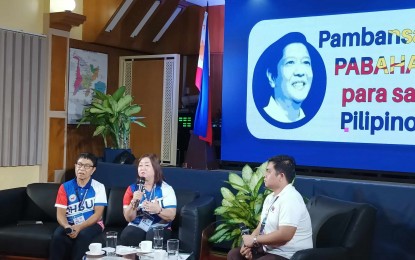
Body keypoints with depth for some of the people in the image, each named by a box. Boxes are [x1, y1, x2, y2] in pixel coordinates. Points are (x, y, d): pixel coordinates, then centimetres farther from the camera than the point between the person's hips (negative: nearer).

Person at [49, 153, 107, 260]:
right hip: (70, 224, 2)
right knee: (58, 235, -30)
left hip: (91, 224, -2)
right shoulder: (65, 187, 3)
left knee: (83, 235, -35)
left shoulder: (98, 187, -2)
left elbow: (98, 214, -8)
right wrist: (67, 227, -25)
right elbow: (60, 214, -3)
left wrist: (80, 227, -23)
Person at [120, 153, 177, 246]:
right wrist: (133, 202, -21)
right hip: (137, 226, 1)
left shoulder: (166, 189, -1)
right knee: (126, 237, -31)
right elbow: (129, 218, -2)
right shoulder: (132, 188, 4)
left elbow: (171, 216, -9)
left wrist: (158, 210, -29)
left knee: (153, 237, -34)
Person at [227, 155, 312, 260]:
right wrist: (248, 244, -8)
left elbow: (284, 235, -28)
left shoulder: (291, 199, -20)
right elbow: (261, 226, 12)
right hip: (269, 249, 10)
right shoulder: (270, 198, 11)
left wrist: (254, 240, -17)